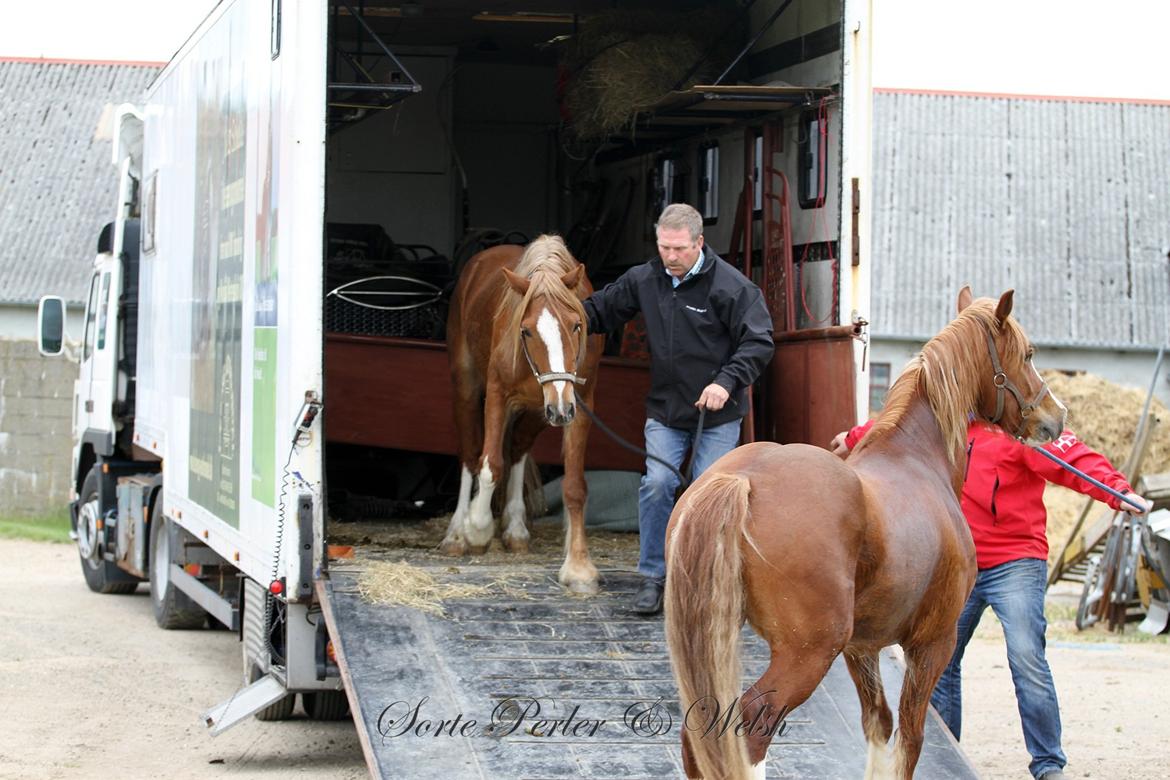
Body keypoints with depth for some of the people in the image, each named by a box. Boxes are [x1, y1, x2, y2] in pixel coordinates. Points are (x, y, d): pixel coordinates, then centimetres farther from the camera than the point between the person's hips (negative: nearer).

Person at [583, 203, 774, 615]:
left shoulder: (730, 285, -14)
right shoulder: (644, 280, 1)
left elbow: (758, 342, -14)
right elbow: (600, 310, 14)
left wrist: (727, 382, -26)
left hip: (718, 415, -3)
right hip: (665, 410, 3)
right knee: (657, 484, -10)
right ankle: (653, 576, 3)